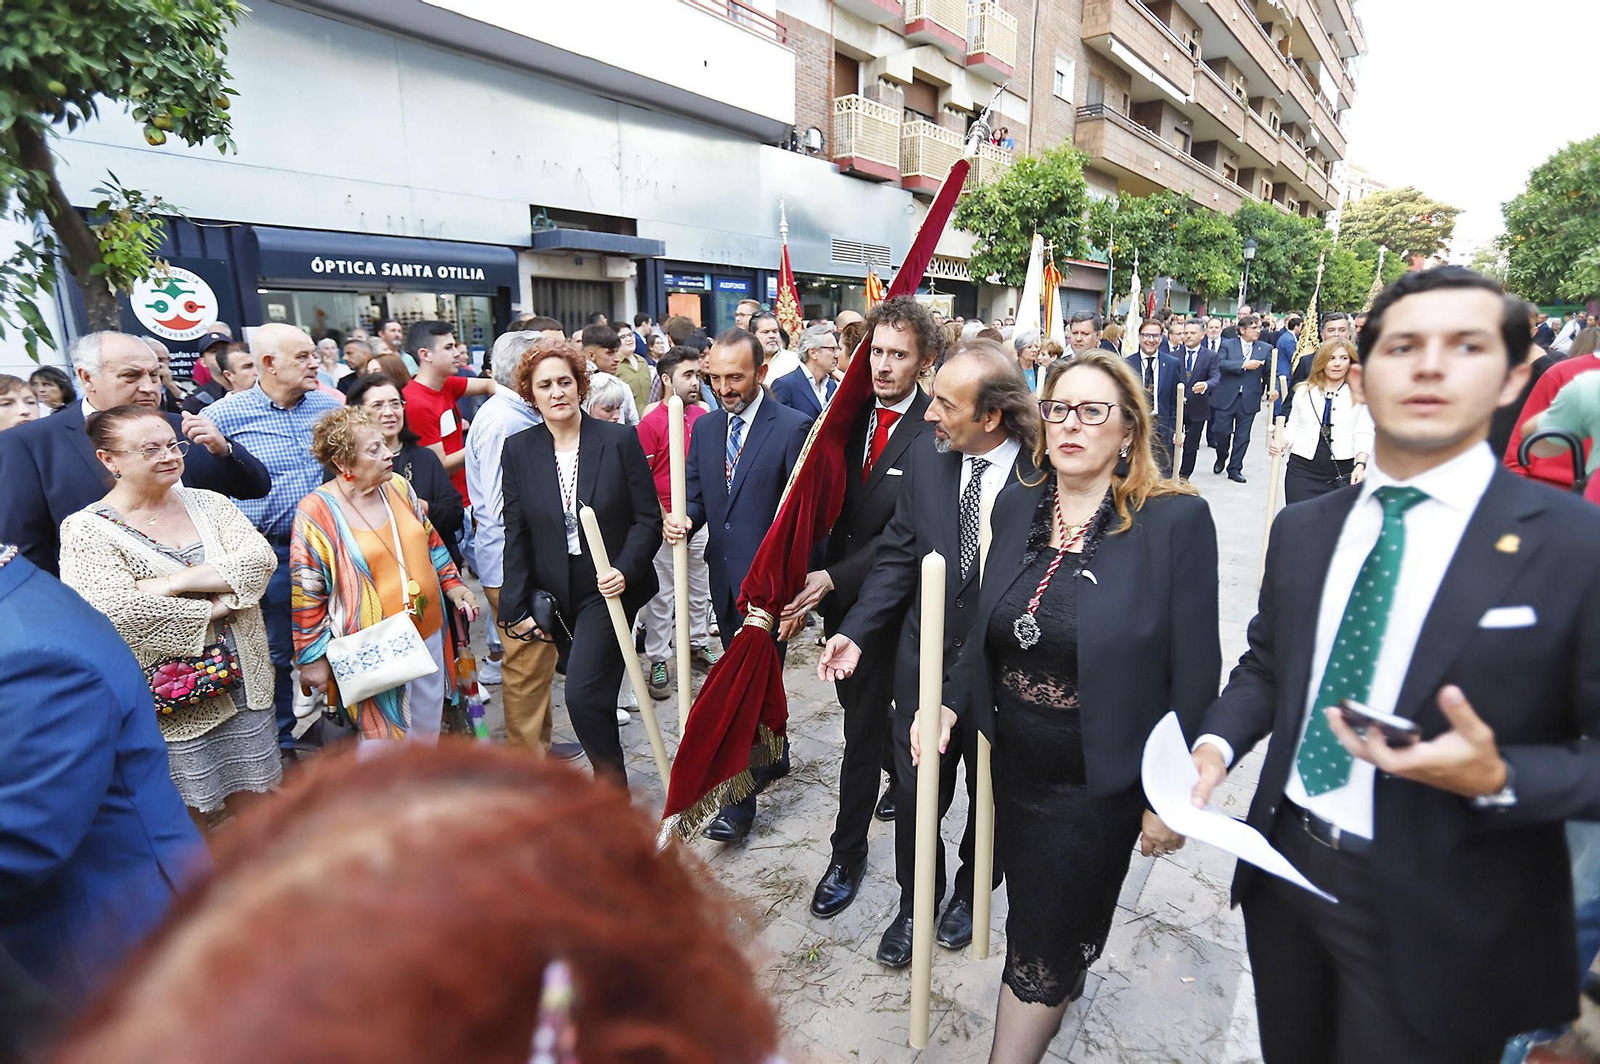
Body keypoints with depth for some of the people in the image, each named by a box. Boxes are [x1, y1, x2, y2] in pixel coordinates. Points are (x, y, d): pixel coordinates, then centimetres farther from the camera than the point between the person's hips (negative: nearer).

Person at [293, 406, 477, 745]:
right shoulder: (317, 511, -13)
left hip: (428, 634, 6)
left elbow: (431, 540, 16)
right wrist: (313, 658, -5)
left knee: (427, 734, 19)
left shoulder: (398, 487, 2)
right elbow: (307, 591, -8)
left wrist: (453, 585, 10)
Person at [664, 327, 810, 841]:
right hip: (725, 579, 7)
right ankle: (774, 756, 42)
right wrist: (684, 519, -10)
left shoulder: (793, 427, -11)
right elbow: (697, 495, 13)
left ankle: (740, 800, 13)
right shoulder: (705, 427, 8)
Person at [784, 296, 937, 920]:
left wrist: (834, 579, -22)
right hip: (836, 592, 6)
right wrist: (812, 580, -3)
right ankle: (903, 775, 52)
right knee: (863, 710, 23)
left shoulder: (933, 433, -17)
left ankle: (847, 855, 22)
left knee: (863, 727, 3)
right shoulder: (851, 414, 2)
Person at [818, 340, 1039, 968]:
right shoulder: (928, 452, -8)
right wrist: (856, 630, -7)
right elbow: (899, 554, -1)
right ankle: (914, 901, 46)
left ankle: (969, 893, 52)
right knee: (915, 794, 18)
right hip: (925, 658, 3)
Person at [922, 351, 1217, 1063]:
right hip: (1013, 764, 5)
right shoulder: (1017, 506, -1)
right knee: (1031, 919, 25)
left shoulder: (1176, 519, -17)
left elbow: (1194, 671, -13)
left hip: (1099, 783, -5)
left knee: (1042, 948, 11)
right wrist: (952, 702, -5)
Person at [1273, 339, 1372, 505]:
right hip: (1302, 470, 2)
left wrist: (1361, 464, -19)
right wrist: (1282, 442, -4)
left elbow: (1364, 434, -4)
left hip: (1342, 474, -2)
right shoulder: (1304, 390, 12)